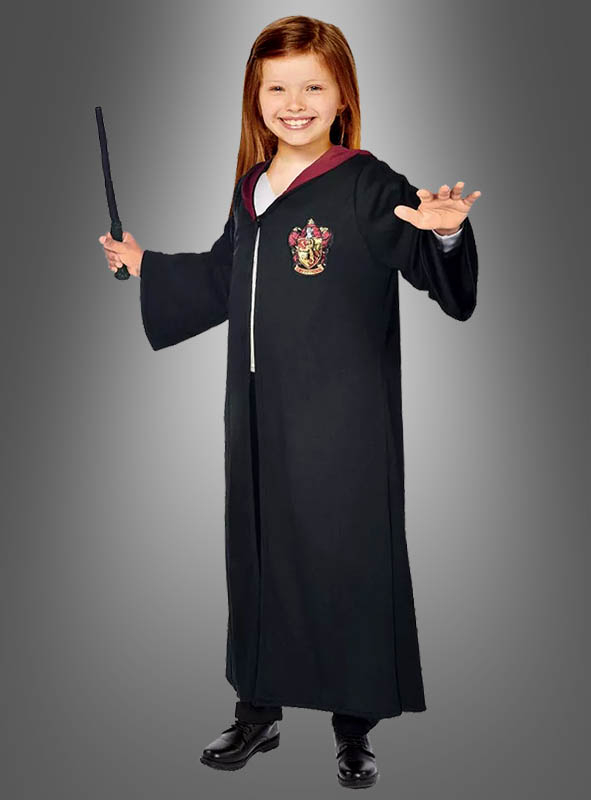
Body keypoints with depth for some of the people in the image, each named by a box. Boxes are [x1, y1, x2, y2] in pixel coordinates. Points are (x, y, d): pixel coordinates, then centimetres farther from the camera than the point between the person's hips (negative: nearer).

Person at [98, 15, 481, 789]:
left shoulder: (367, 186, -10)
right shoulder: (251, 188, 9)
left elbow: (442, 275, -20)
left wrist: (444, 234, -41)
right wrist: (144, 265, 30)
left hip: (342, 416, -6)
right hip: (258, 412, 6)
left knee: (345, 560, 3)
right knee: (257, 554, 15)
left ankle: (354, 727, 22)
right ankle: (259, 709, 33)